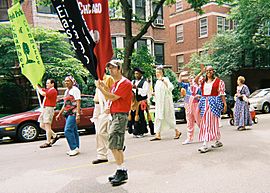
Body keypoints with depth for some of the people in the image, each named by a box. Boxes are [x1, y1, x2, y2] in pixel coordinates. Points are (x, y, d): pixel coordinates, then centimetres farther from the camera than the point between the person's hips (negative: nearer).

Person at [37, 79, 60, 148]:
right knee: (42, 125, 10)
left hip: (49, 109, -10)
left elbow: (43, 93, -22)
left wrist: (37, 88, -9)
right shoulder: (48, 90, 21)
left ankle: (48, 142, -3)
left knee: (47, 126, -8)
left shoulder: (53, 91, -11)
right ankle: (55, 136, 19)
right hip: (44, 109, 10)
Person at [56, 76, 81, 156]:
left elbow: (78, 103, -14)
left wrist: (78, 114, -23)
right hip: (67, 113, 9)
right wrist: (59, 114, 24)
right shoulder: (66, 91, 20)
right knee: (73, 131, 9)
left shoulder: (75, 90, -6)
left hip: (73, 113, -9)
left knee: (68, 130, -16)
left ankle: (74, 148, -11)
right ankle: (76, 148, 13)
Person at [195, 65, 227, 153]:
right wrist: (201, 72, -7)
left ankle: (205, 145, -10)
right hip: (204, 102, 6)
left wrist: (225, 104, -9)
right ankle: (218, 142, 22)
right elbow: (195, 80, -5)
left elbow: (222, 93, -3)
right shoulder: (203, 81, 14)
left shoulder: (219, 81, 1)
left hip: (214, 103, -6)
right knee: (205, 122, 7)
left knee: (210, 122, -8)